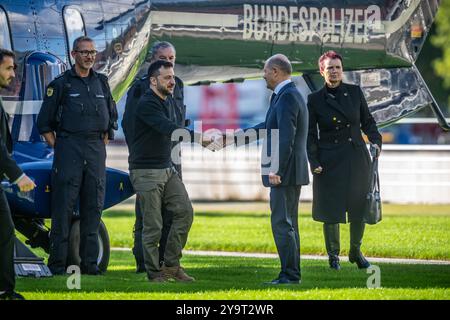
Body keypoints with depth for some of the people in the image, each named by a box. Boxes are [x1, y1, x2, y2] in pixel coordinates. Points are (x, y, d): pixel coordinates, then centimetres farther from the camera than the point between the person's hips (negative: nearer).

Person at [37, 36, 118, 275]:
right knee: (63, 208, -7)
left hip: (96, 150, 4)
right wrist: (58, 148, -4)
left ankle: (89, 263, 8)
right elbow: (44, 123, 2)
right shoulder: (60, 84, 1)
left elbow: (112, 119, 23)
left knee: (93, 207, 4)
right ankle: (57, 263, -5)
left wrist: (103, 145, 13)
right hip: (69, 149, -4)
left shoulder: (101, 83, 14)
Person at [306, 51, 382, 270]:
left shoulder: (355, 92, 3)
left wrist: (376, 141, -5)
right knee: (331, 210, 0)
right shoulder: (315, 100, -2)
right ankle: (333, 255, 17)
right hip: (330, 161, -2)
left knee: (360, 208, 4)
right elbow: (310, 135, 0)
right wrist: (314, 162, -9)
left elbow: (367, 121, 11)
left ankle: (356, 252, 24)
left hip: (356, 158, 2)